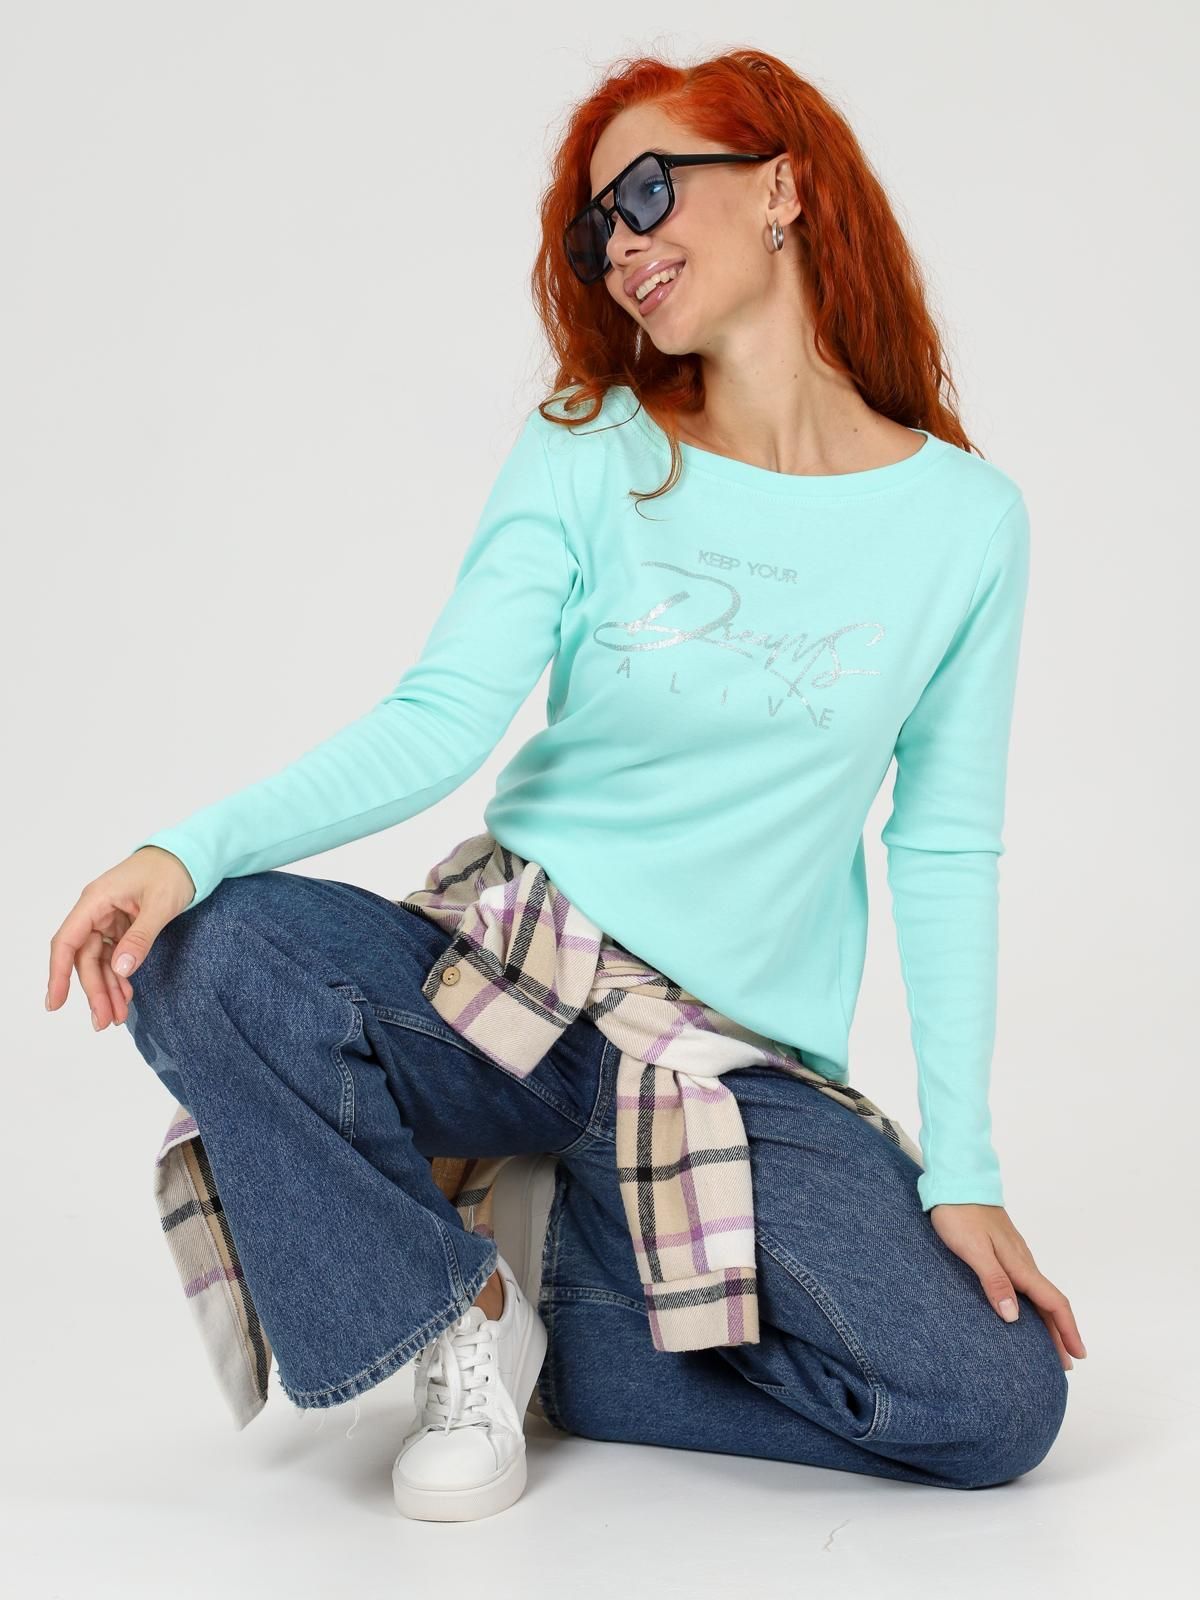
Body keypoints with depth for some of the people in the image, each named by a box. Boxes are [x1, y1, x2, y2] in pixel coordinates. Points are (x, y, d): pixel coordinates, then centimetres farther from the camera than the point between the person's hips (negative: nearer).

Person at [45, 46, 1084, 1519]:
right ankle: (460, 1319, -2)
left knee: (998, 1407, -17)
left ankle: (575, 1317, 6)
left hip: (740, 1066, 1)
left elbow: (945, 857, 1)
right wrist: (189, 848, -28)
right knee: (210, 953, -27)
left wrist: (961, 1172, -2)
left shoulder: (966, 522, -1)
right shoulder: (587, 460, -1)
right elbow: (438, 726, -11)